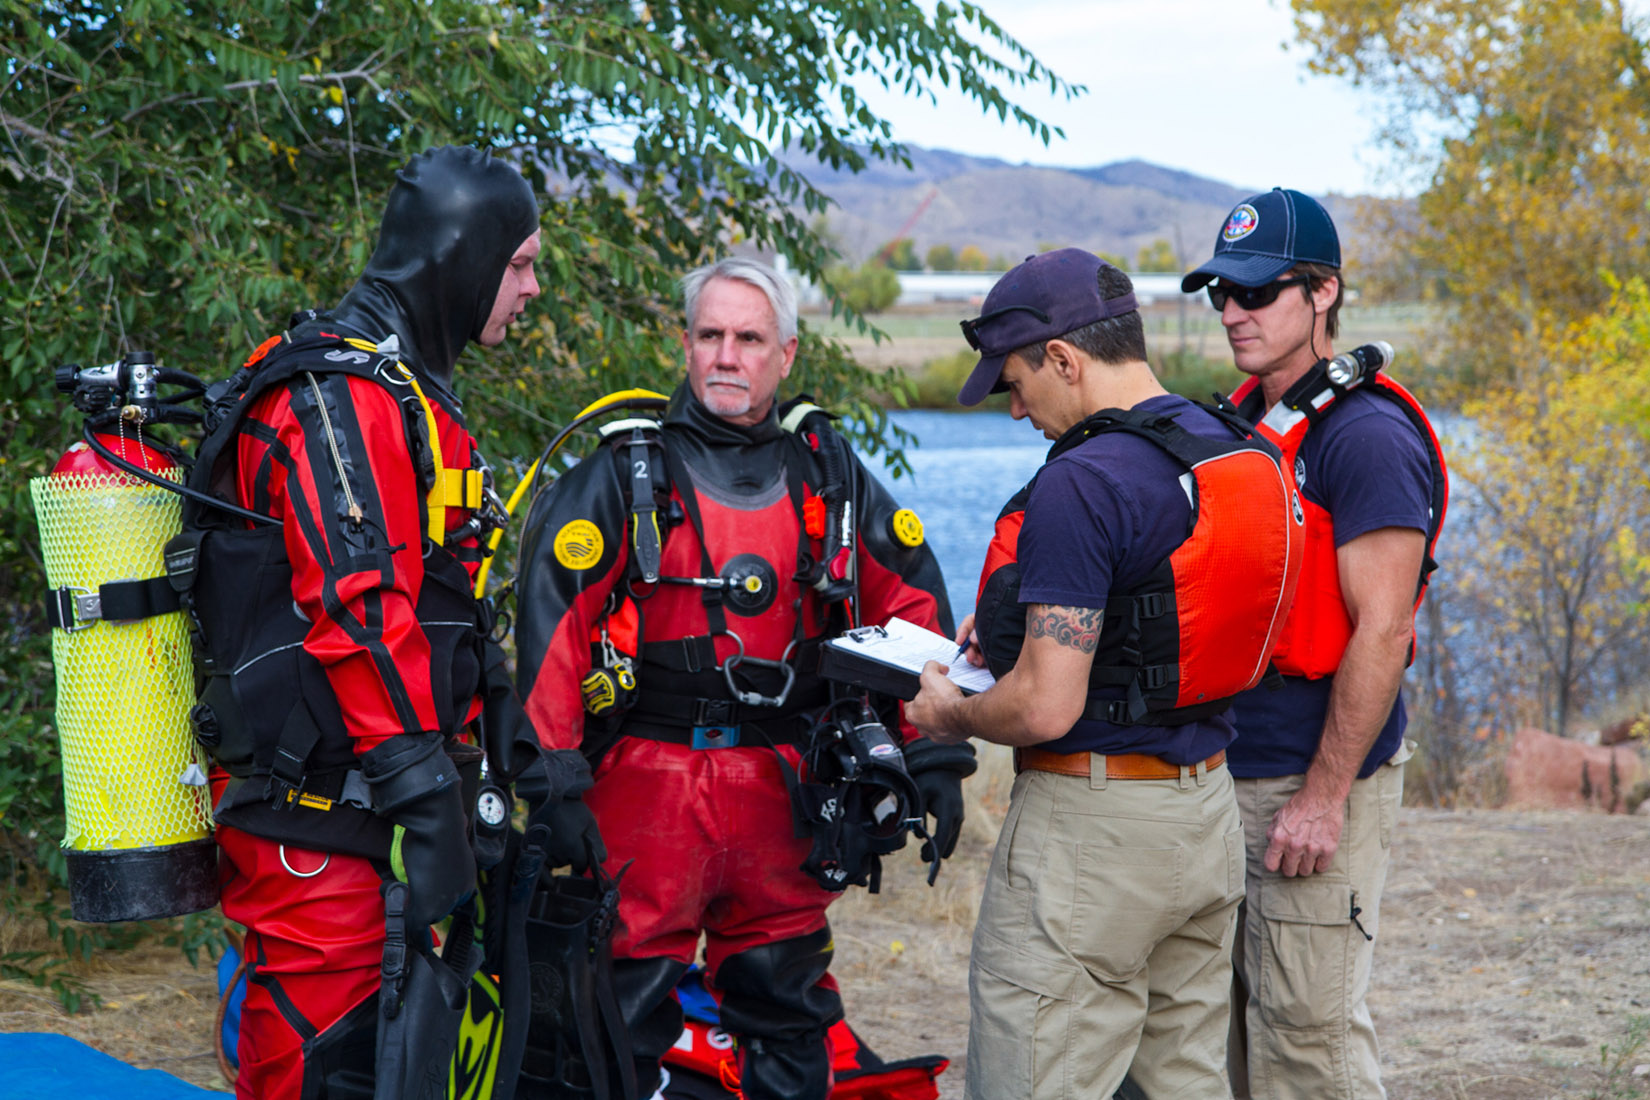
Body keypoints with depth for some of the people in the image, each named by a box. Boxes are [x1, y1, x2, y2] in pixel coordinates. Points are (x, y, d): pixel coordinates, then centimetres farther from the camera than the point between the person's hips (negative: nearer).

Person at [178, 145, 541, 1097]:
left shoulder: (399, 390, 20)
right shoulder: (344, 395, -15)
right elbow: (360, 611, -23)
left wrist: (464, 767, 26)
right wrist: (428, 801, -25)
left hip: (364, 805, 10)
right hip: (321, 821, -10)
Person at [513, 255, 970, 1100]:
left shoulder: (828, 474, 8)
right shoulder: (623, 474, -3)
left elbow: (913, 604, 14)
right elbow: (551, 622, -8)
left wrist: (935, 755, 7)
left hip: (781, 788, 4)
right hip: (649, 779, -3)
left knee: (788, 1015, 13)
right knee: (623, 1023, 0)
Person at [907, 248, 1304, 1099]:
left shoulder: (1081, 486, -20)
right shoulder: (1242, 451, 8)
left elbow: (1045, 708, -23)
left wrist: (951, 715, -3)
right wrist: (1020, 626, 19)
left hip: (1092, 824, -9)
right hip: (1209, 808, 9)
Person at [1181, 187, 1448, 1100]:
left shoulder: (1365, 434, -14)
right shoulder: (1240, 424, 14)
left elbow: (1380, 630, -18)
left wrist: (1324, 795, -20)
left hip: (1313, 786, -9)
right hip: (1223, 774, 9)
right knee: (1224, 1023, 13)